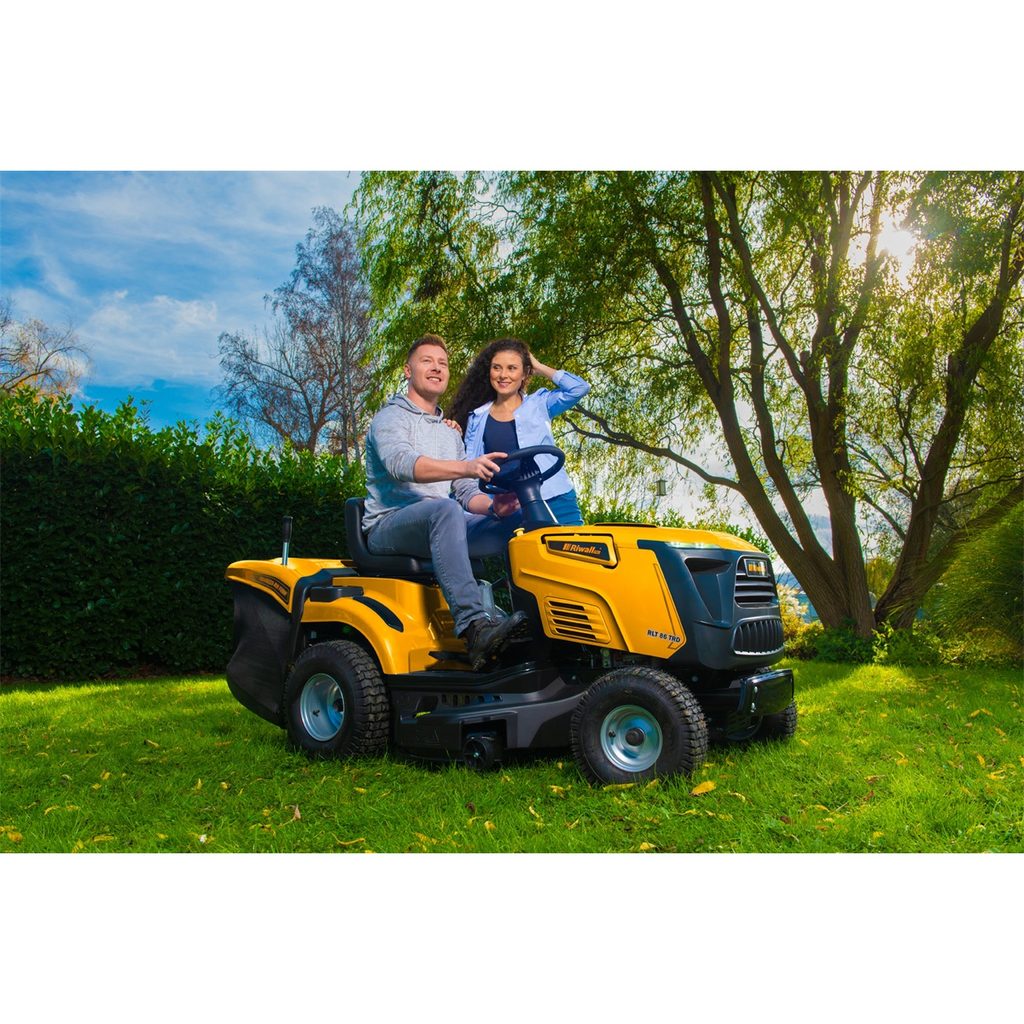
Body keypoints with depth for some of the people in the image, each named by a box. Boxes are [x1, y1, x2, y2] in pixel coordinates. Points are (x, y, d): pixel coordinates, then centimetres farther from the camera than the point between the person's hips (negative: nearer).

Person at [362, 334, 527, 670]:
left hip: (439, 528, 6)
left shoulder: (451, 434, 24)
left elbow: (467, 494, 17)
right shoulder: (390, 418, 1)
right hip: (388, 527, -6)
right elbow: (401, 463, -22)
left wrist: (493, 506, -9)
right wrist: (466, 467, -39)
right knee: (445, 509, -38)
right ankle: (474, 628, -50)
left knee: (519, 519, -14)